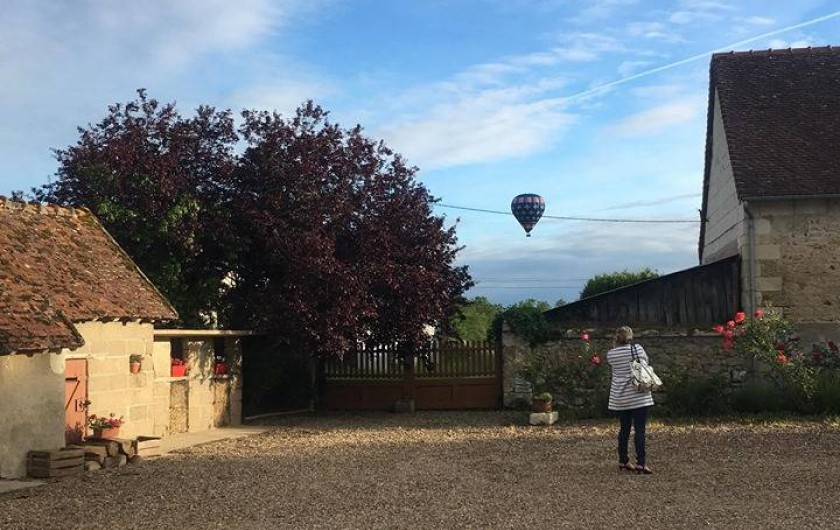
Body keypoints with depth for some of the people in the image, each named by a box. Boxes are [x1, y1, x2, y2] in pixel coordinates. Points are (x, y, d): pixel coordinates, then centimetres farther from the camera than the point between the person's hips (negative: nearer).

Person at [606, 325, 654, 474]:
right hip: (638, 397, -3)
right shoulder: (637, 348, -6)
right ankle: (640, 463, -8)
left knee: (624, 428, 15)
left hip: (619, 399, 3)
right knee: (639, 429, -3)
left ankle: (623, 460, 23)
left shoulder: (610, 354, -1)